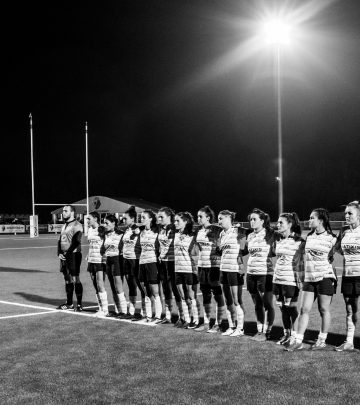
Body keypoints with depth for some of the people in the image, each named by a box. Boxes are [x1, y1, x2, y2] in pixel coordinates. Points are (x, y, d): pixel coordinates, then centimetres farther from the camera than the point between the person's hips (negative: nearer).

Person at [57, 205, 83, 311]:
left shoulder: (77, 225, -10)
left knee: (75, 279, -6)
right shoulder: (64, 225, 17)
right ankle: (69, 303, 19)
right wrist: (59, 253, 4)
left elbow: (76, 242, -17)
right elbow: (60, 240, 19)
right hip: (64, 256, 8)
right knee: (67, 279, 12)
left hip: (73, 255, -8)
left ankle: (79, 304, 0)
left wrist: (67, 253, -18)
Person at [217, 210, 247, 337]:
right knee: (228, 301, 12)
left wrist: (241, 265, -16)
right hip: (224, 269, 7)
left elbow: (243, 249, -11)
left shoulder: (238, 231, -9)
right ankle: (231, 327, 20)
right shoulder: (222, 234, 13)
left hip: (235, 269, -7)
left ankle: (240, 328, 6)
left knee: (237, 301, -1)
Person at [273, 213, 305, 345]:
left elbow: (303, 260, -6)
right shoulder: (277, 240, 9)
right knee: (282, 308, 11)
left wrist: (301, 279, -8)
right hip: (277, 278, 6)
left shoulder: (299, 241, -9)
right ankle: (286, 334, 21)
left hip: (291, 279, -6)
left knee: (291, 308, 0)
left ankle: (295, 335, 12)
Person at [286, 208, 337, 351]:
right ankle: (298, 340, 4)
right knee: (304, 309, 2)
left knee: (324, 310, 4)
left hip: (325, 277, -5)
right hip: (309, 278, 5)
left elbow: (333, 256, 4)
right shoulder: (309, 236, 10)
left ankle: (322, 340, 16)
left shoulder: (331, 238, -4)